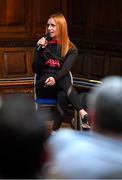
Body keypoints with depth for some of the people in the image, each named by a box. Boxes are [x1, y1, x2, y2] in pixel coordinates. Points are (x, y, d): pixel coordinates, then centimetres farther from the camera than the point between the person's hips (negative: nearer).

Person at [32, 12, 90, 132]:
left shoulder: (71, 48, 4)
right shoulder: (42, 44, 9)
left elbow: (66, 69, -14)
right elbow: (36, 70, 0)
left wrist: (55, 78, -35)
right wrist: (40, 50, -11)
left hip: (60, 85, 0)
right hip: (44, 87, 0)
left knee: (63, 96, -38)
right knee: (65, 81, -34)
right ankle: (83, 113, -47)